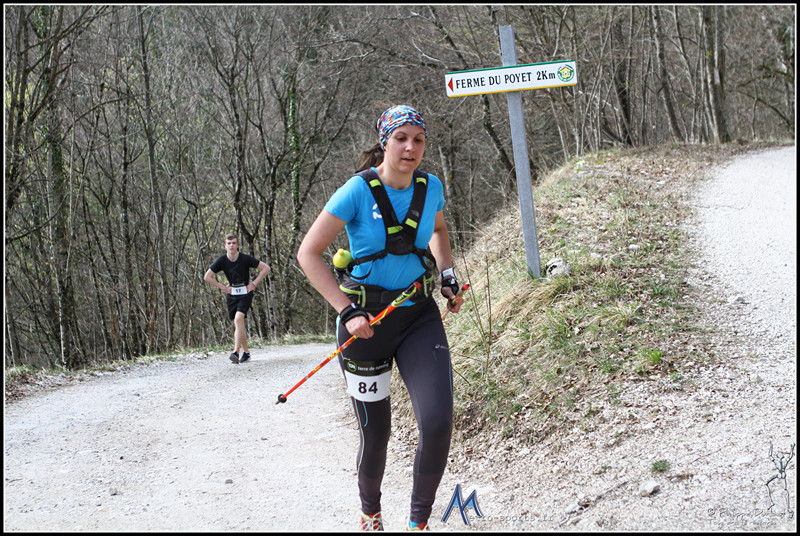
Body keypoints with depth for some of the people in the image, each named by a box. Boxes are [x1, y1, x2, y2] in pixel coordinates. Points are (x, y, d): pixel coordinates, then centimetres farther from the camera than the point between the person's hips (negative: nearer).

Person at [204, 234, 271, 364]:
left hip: (245, 293, -4)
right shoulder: (222, 260, -6)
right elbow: (207, 277, 3)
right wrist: (223, 287, -2)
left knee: (238, 319, -22)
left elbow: (266, 268, -7)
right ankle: (246, 352, 24)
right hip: (232, 294, 4)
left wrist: (254, 284, -9)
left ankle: (236, 352, -27)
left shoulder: (245, 259, -14)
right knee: (238, 324, 7)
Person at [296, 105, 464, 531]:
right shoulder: (358, 192, -15)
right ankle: (369, 511, 37)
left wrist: (447, 276, 9)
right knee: (376, 432, 7)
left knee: (438, 423, -14)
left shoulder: (430, 188, -1)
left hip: (419, 316, 3)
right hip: (368, 319, -3)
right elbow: (308, 253, -14)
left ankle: (419, 521, 7)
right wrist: (347, 311, -20)